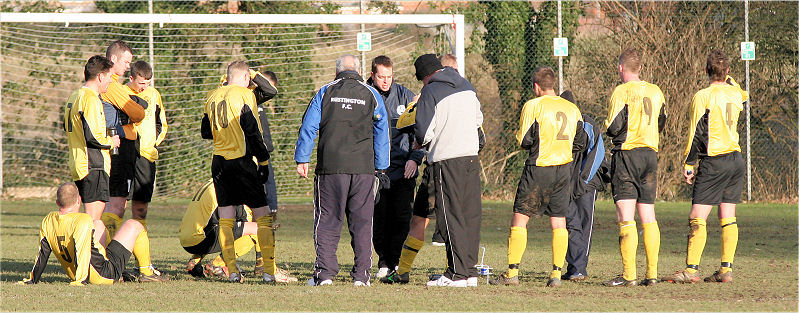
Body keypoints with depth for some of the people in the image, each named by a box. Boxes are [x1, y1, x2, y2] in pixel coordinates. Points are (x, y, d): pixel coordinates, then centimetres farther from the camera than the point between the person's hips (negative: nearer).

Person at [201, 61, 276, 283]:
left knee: (225, 219, 8)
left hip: (219, 162, 5)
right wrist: (263, 161, -5)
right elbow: (252, 131, -11)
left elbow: (205, 132, 19)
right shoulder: (244, 95, -6)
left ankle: (231, 269, 1)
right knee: (262, 215, 0)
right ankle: (269, 271, -5)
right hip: (241, 160, -5)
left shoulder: (212, 97, 11)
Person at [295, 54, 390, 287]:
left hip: (330, 167, -1)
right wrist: (381, 168, 15)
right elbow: (382, 134, 10)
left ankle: (325, 272, -4)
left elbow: (308, 127, 3)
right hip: (363, 167, 1)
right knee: (362, 220, 6)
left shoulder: (325, 93, 7)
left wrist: (302, 160, 8)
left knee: (327, 220, 3)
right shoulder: (372, 95, 9)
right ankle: (361, 274, 3)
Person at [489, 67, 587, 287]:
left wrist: (518, 135, 12)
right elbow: (580, 143, 12)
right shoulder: (572, 109, 9)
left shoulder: (533, 106, -7)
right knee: (559, 223, 7)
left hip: (538, 169, -5)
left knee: (520, 218, 2)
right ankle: (556, 273, 0)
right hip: (564, 168, 5)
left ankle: (512, 272, -1)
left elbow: (524, 141, -9)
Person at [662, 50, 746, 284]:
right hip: (736, 159, 6)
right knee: (728, 219, 7)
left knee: (697, 218, -6)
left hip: (714, 162, -6)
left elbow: (697, 133, -10)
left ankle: (692, 269, -12)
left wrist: (688, 165, -4)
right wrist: (725, 77, 41)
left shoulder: (703, 97, -10)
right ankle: (726, 270, 5)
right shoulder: (735, 94, 6)